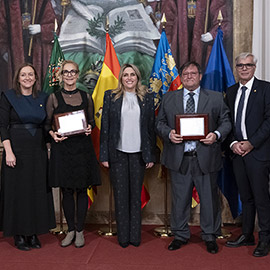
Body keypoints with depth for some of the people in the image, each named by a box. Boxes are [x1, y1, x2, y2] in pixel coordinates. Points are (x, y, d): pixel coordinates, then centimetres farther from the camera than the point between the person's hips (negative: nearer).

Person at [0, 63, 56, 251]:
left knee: (37, 190, 6)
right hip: (17, 149, -4)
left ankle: (33, 232, 19)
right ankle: (19, 235, 14)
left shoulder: (42, 98, 9)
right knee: (17, 190, 2)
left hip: (38, 150, 4)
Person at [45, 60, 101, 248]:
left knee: (82, 190, 4)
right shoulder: (54, 97, 4)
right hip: (62, 148, -1)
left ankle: (80, 231, 17)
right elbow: (48, 124, 6)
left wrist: (89, 128, -7)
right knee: (67, 190, 6)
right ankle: (71, 230, 20)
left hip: (83, 147, 1)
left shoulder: (86, 97, 8)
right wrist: (53, 134, -13)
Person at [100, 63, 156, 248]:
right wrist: (104, 155, -2)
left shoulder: (147, 98, 7)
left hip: (139, 154, 1)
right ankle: (123, 236, 16)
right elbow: (105, 127, 3)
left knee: (136, 195, 8)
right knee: (121, 195, 5)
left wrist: (151, 155, 3)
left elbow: (151, 128, 7)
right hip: (118, 153, -1)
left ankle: (135, 236, 19)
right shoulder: (111, 97, 5)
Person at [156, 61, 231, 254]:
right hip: (179, 158, 1)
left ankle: (210, 236, 26)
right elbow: (160, 122, 10)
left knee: (209, 198, 8)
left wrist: (217, 135, -15)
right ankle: (180, 235, 28)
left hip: (206, 157, -1)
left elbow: (226, 121, 4)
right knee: (180, 199, 10)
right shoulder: (169, 98, 10)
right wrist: (169, 133, -10)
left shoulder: (216, 98, 7)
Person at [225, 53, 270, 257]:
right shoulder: (231, 91, 14)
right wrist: (233, 143, -3)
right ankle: (247, 235, 24)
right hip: (238, 151, 5)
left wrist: (251, 143, -14)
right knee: (245, 197, 13)